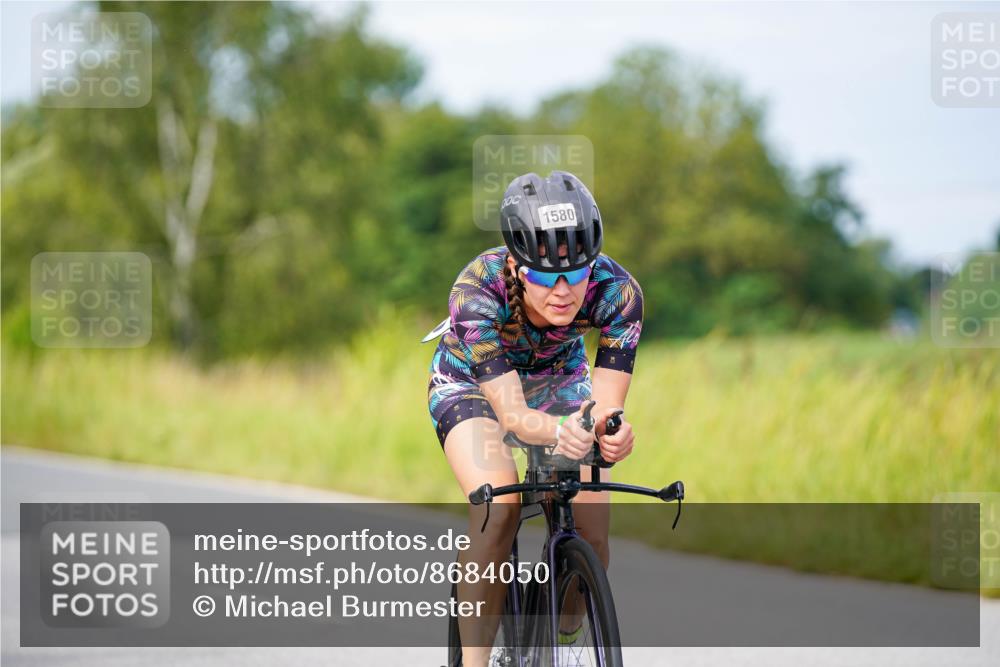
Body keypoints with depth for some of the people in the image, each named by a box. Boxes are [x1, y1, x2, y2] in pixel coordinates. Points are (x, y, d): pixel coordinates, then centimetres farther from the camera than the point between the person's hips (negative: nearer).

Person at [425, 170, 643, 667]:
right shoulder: (477, 290, -38)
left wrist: (613, 434, -58)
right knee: (499, 507, -31)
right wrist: (555, 432, -64)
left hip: (558, 379, 2)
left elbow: (606, 407, -34)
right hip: (471, 382, -2)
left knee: (591, 537, -13)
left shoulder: (616, 291, -32)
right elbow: (512, 414, -42)